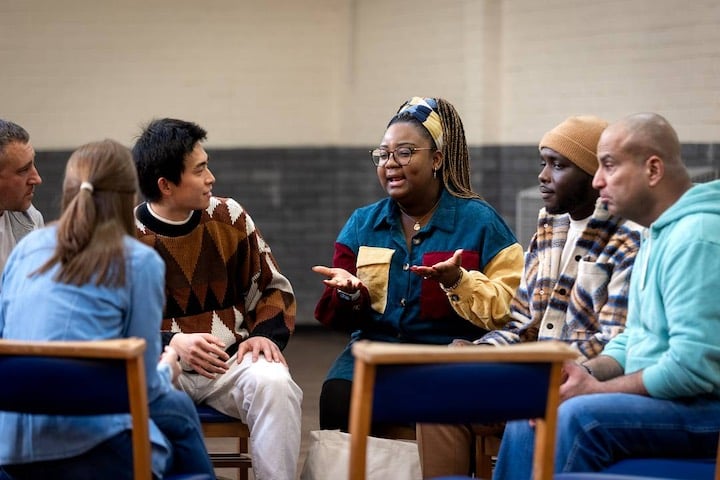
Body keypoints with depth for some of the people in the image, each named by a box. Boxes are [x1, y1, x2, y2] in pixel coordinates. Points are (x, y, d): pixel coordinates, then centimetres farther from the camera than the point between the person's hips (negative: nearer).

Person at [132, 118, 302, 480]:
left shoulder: (229, 217, 8)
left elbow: (274, 288, 16)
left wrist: (266, 334, -4)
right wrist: (172, 343, -19)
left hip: (232, 359, 2)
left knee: (273, 384, -31)